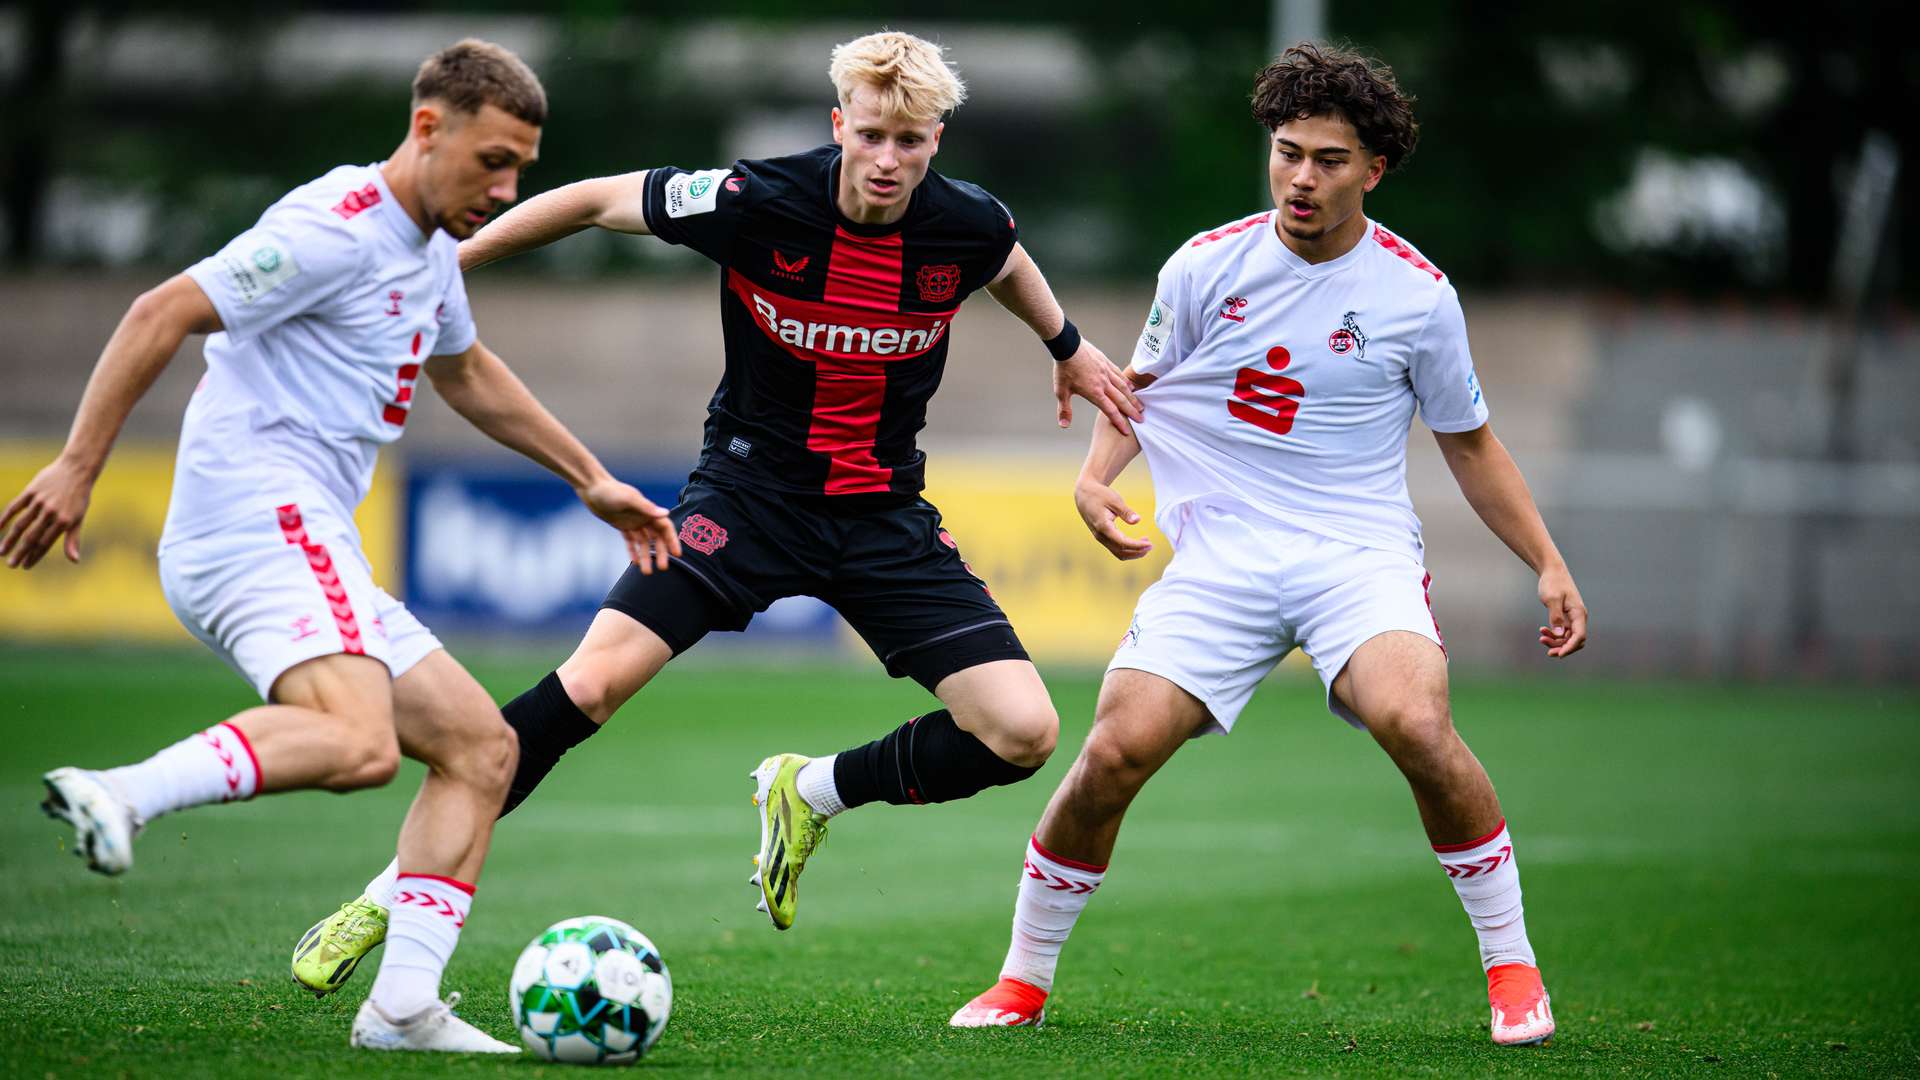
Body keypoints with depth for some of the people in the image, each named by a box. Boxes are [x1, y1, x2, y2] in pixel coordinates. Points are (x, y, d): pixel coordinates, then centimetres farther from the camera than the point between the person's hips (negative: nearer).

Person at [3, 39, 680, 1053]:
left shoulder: (428, 248, 20)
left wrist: (592, 481, 41)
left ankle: (403, 1005, 1)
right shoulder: (338, 228, -11)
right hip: (255, 518, -10)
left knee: (481, 746, 8)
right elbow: (162, 314, -16)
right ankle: (119, 797, -37)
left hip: (313, 550, 10)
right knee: (359, 742, -33)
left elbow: (466, 372, 39)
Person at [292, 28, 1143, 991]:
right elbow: (597, 201, -5)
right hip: (750, 486, -3)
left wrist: (1069, 348, 29)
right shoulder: (757, 203, -18)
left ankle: (809, 793, 14)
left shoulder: (967, 225, -10)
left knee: (1023, 734, -12)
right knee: (593, 679, -21)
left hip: (884, 511, 3)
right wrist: (446, 259, -3)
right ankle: (390, 895, -9)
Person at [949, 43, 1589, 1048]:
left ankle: (1512, 964, -11)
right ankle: (1024, 977, 5)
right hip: (1220, 554, 1)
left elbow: (1468, 441, 12)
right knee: (1116, 749, -17)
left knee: (1415, 721, -30)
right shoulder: (1205, 267, 1)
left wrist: (1549, 567, 6)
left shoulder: (1416, 294, -1)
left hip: (1360, 551, -1)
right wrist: (1096, 475, -3)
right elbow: (1139, 388, 16)